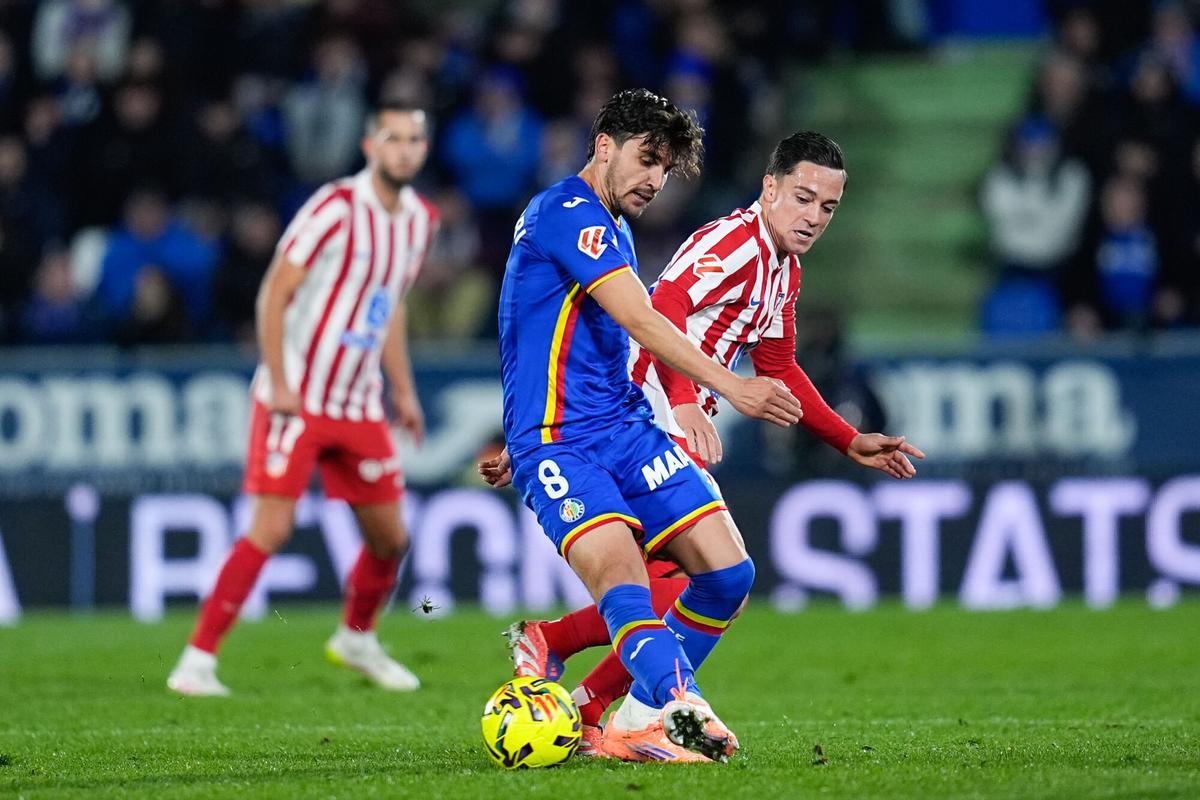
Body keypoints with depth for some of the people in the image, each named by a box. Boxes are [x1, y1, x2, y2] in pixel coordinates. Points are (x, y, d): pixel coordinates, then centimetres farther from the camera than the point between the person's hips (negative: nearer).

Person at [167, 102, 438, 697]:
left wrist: (403, 390, 19)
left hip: (360, 405, 7)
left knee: (389, 537, 9)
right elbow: (275, 292, -13)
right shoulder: (336, 208, -14)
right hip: (297, 398, -7)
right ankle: (197, 662, -10)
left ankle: (356, 640, 35)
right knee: (271, 529, -14)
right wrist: (278, 384, -17)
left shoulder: (420, 220, 9)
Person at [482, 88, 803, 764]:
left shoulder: (612, 230, 22)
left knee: (728, 569, -4)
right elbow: (641, 322, -20)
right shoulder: (569, 213, -10)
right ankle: (683, 707, -48)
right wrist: (734, 388, -25)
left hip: (627, 428, 9)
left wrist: (528, 436, 38)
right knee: (621, 576, -29)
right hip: (558, 442, -9)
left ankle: (642, 721, 5)